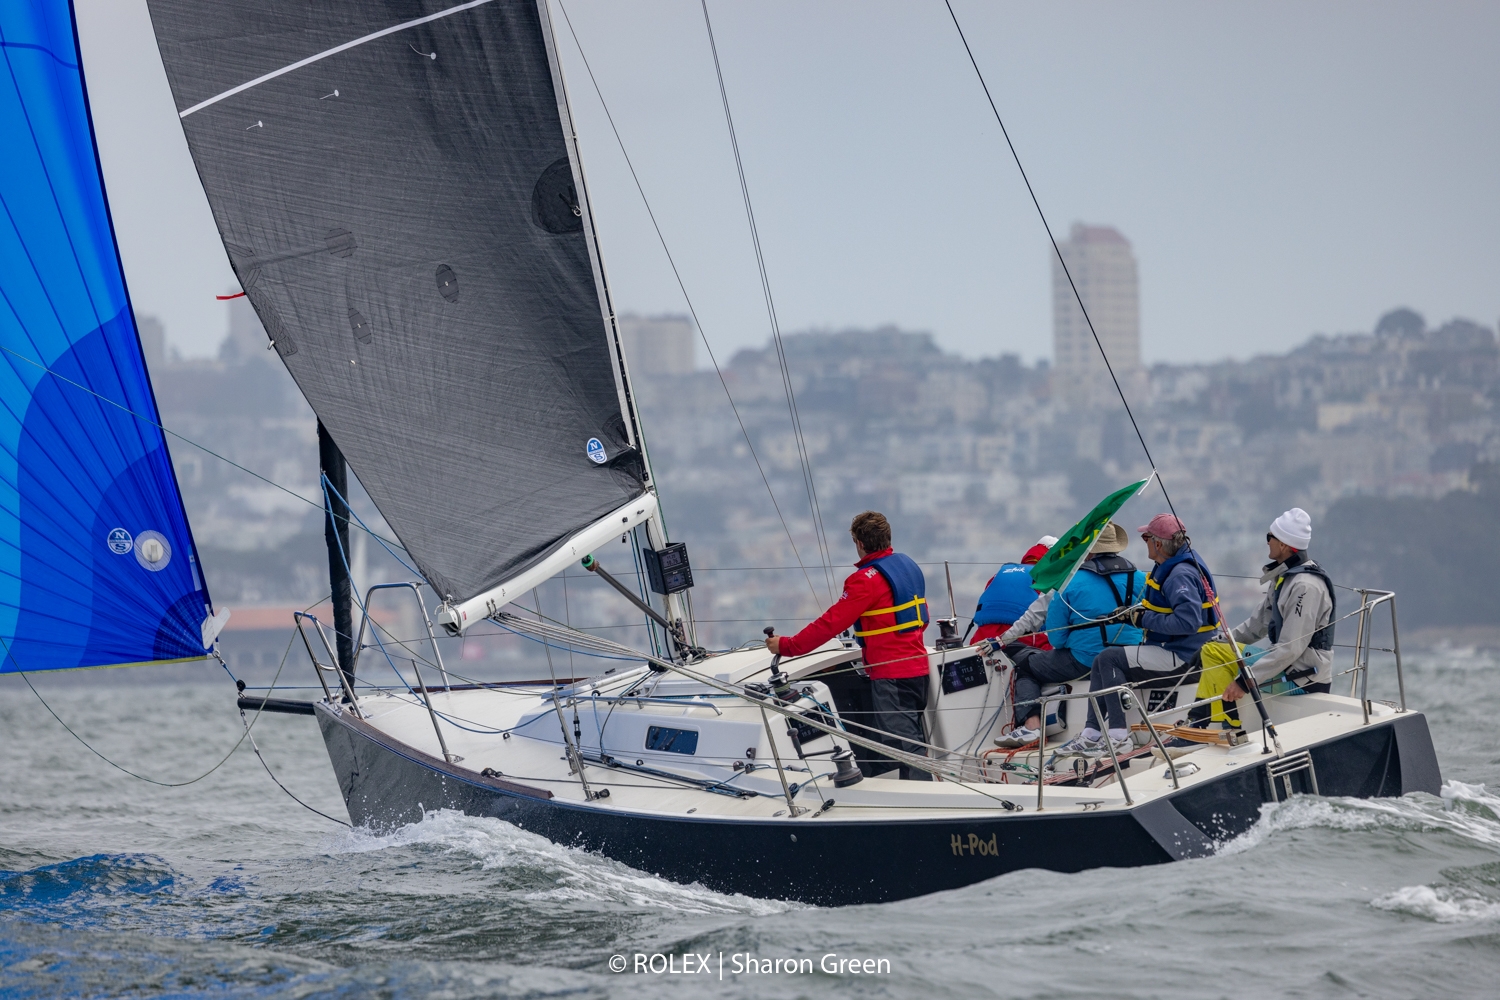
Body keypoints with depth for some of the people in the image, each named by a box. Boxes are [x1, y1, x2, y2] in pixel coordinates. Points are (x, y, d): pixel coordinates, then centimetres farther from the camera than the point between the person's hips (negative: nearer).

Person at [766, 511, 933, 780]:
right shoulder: (909, 566, 11)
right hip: (918, 668, 9)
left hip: (891, 676, -9)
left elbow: (831, 623, -18)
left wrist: (786, 646, -13)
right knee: (913, 739, 14)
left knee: (905, 745, -10)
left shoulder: (868, 579, -16)